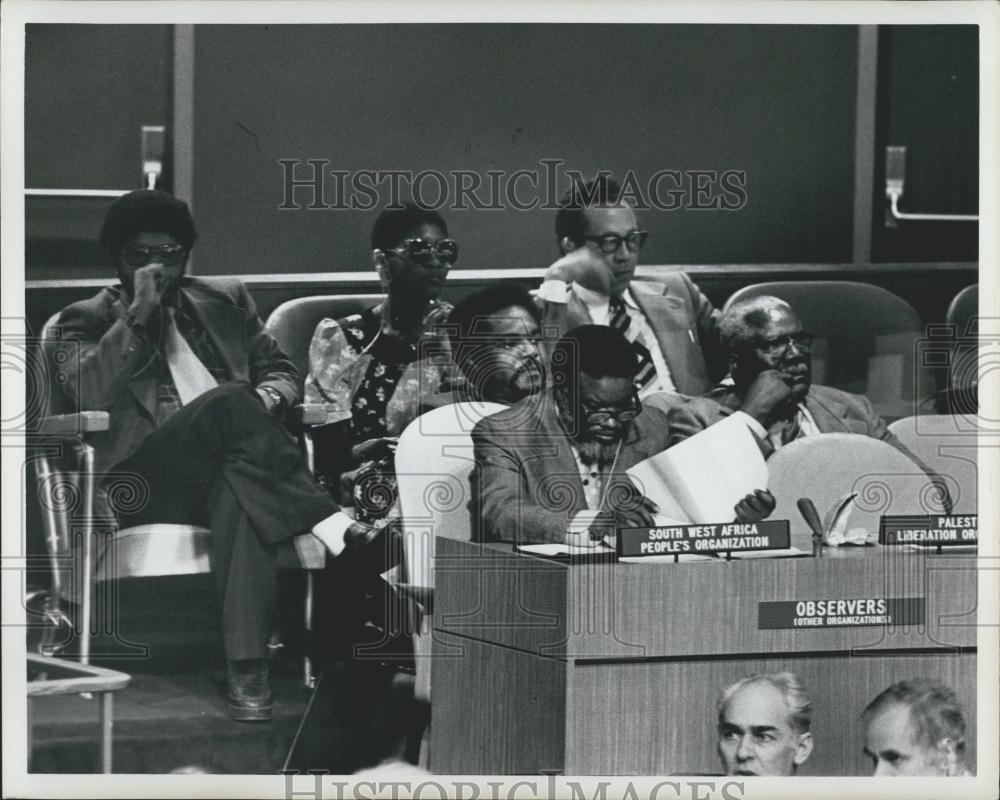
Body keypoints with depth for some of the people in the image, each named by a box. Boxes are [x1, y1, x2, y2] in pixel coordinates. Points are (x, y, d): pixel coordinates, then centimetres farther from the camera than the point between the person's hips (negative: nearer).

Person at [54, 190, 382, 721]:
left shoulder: (225, 301, 25)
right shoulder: (89, 320, 14)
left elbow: (281, 372, 23)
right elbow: (86, 395, -5)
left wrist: (265, 400, -1)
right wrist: (138, 316, -10)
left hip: (226, 467, 3)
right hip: (143, 478, -3)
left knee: (241, 488, -38)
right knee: (230, 399, -33)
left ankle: (247, 668, -46)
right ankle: (330, 526, -35)